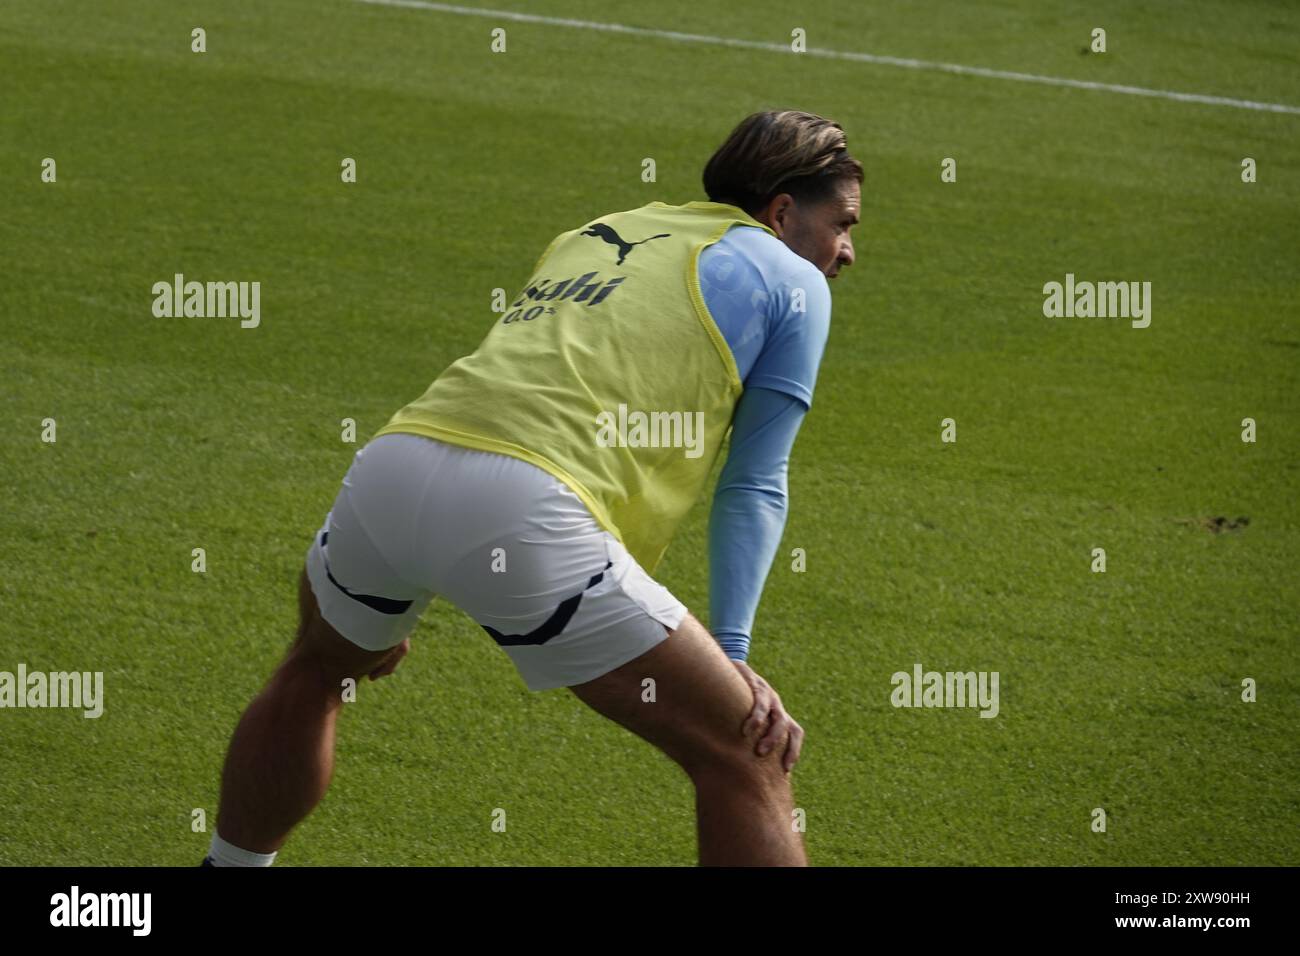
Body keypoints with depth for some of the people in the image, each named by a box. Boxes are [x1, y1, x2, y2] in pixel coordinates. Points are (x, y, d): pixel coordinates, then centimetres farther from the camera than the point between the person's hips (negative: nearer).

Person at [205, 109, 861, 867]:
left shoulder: (591, 235, 34)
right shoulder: (791, 280, 16)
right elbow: (755, 489, 12)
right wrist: (732, 653, 12)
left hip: (389, 463, 7)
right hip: (521, 511, -7)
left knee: (313, 674, 38)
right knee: (749, 760, 0)